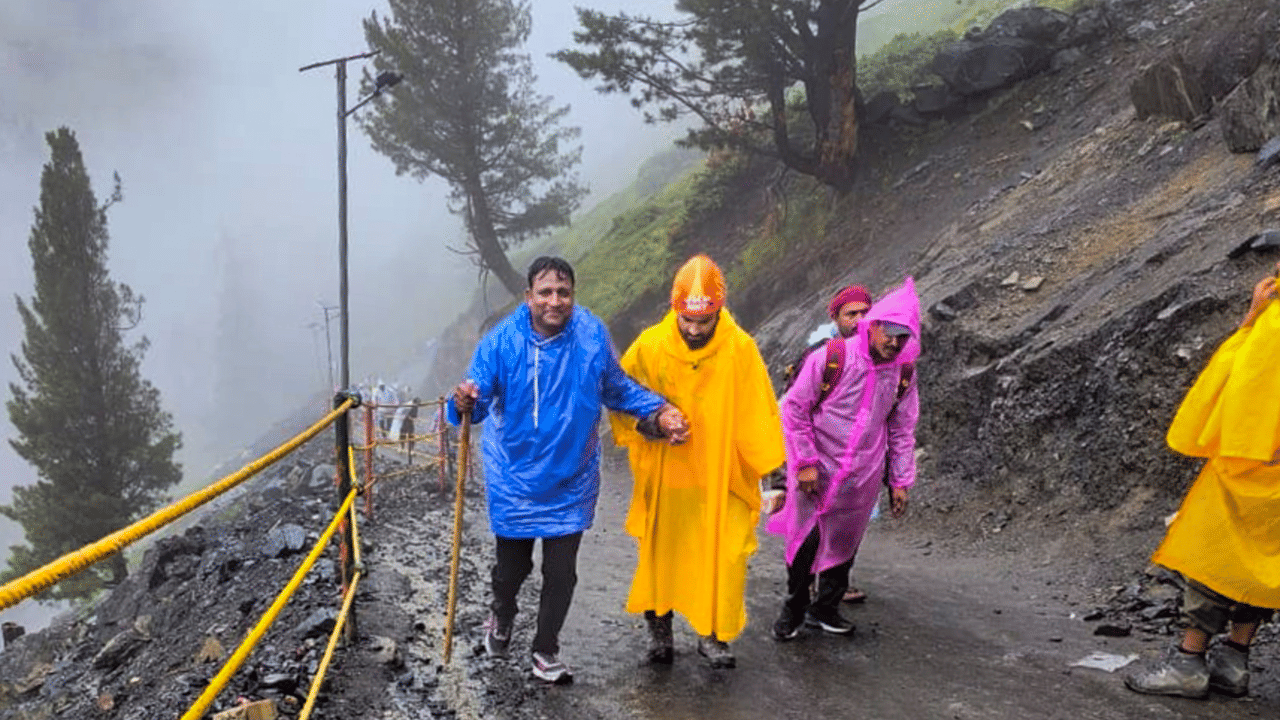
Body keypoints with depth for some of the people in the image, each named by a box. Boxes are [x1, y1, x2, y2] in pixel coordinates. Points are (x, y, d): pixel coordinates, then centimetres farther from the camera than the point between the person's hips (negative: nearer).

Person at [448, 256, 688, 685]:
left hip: (570, 482, 1)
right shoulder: (501, 342, -17)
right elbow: (480, 399, -20)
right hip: (514, 480, -1)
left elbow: (617, 389, 4)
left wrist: (659, 412, -9)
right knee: (513, 566, 15)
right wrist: (466, 404, -43)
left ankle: (545, 650, 32)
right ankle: (502, 616, 52)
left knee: (561, 574, 7)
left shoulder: (592, 336, -11)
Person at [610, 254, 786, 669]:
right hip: (664, 477, 1)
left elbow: (758, 414, -2)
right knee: (659, 553, 11)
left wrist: (763, 467, -3)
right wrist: (642, 423, -11)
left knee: (724, 557, 0)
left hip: (721, 479, -1)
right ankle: (659, 630, 31)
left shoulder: (740, 348, -11)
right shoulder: (650, 346, -9)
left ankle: (713, 635, 21)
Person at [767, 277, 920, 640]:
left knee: (845, 541, 13)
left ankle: (825, 607, 31)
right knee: (807, 539, -1)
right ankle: (794, 608, 21)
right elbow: (794, 408, -9)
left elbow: (902, 430, 11)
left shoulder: (902, 373, 0)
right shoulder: (831, 358, -15)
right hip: (819, 470, -4)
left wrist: (900, 481, 9)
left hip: (862, 475, 4)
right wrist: (805, 462, -11)